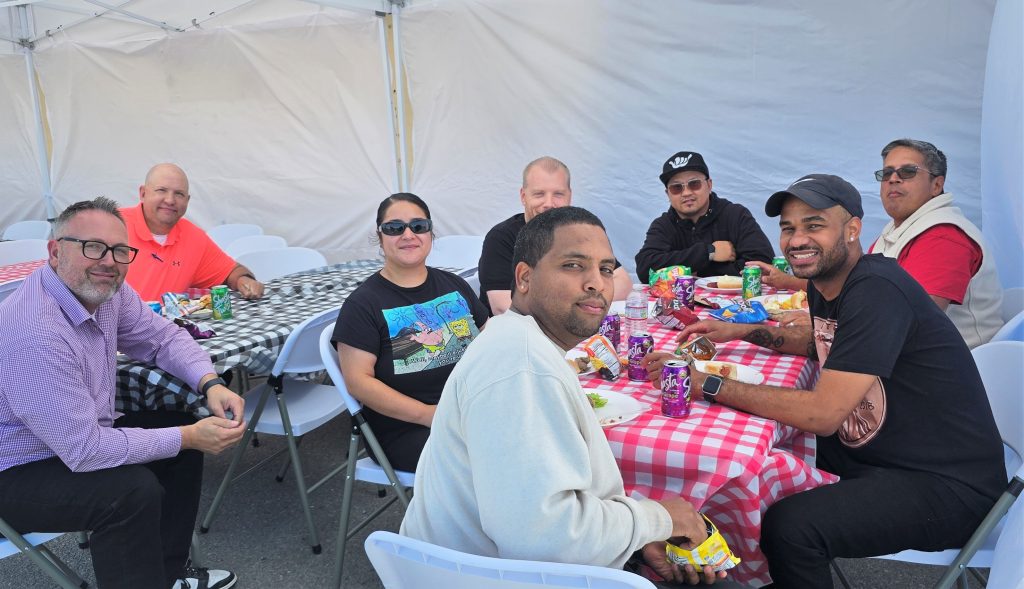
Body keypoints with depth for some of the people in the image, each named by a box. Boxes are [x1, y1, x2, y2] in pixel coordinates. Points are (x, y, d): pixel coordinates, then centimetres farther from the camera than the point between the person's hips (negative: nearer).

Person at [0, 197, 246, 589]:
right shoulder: (34, 333, -33)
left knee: (181, 429, 3)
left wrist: (210, 384, -14)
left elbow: (163, 338, 5)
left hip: (79, 440, 9)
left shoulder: (106, 290, -8)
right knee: (133, 489, -28)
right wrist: (188, 437, -25)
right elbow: (85, 449, -32)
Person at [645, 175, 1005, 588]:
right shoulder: (824, 284, 3)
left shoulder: (876, 290, -24)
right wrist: (742, 331, 10)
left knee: (789, 526, -27)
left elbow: (823, 413, -29)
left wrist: (707, 385, -25)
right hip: (873, 454, 9)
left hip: (947, 482, -9)